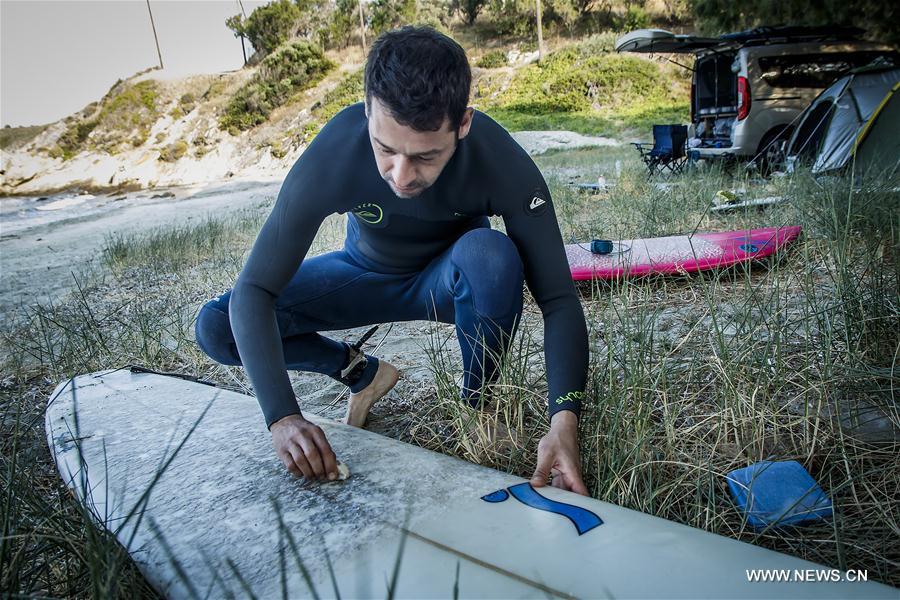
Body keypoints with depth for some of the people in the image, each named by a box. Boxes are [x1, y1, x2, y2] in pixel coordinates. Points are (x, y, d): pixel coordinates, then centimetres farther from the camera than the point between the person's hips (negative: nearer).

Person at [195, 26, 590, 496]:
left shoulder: (501, 162, -32)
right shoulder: (332, 155, -32)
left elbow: (558, 299, -30)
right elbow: (254, 291, -29)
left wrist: (564, 419, -45)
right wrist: (283, 417, -42)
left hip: (451, 280, -1)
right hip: (367, 274, 1)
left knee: (492, 254, -37)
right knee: (215, 328, -15)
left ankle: (477, 402, -10)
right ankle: (361, 371, 7)